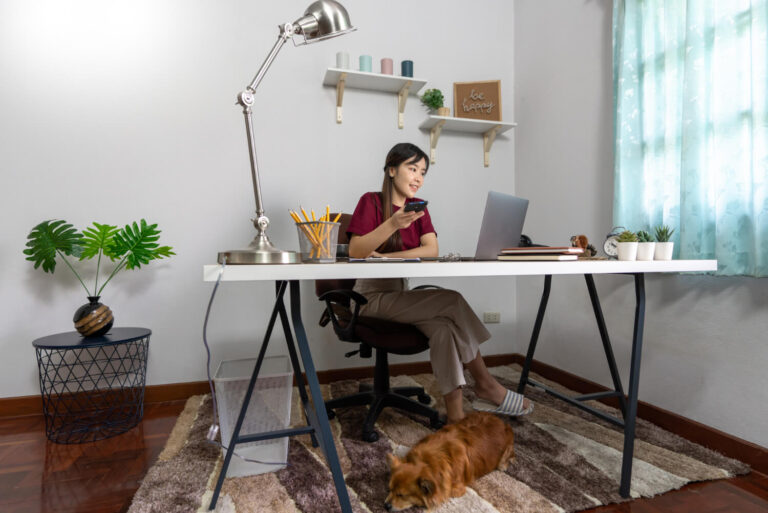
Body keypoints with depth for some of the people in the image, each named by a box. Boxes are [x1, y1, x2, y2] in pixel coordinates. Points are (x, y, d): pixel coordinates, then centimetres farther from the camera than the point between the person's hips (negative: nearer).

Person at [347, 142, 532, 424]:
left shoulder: (418, 208, 13)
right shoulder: (371, 202, -3)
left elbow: (431, 250, -4)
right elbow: (355, 251, -16)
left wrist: (385, 256, -16)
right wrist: (393, 224, -28)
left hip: (400, 296, 5)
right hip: (372, 298, -5)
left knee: (444, 326, -25)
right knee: (453, 301, -22)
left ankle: (456, 416, -20)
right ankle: (486, 386, -8)